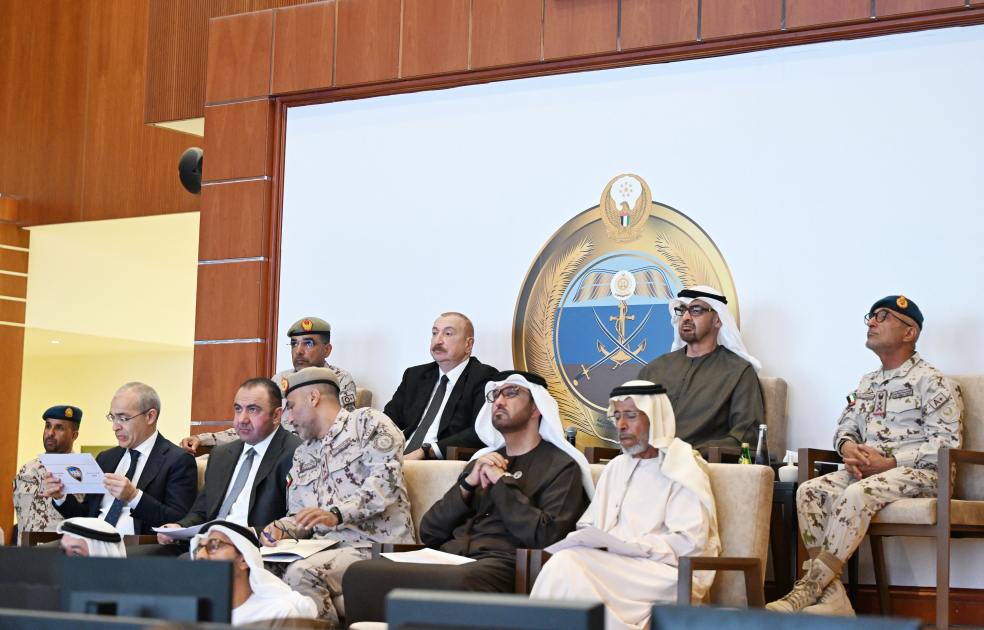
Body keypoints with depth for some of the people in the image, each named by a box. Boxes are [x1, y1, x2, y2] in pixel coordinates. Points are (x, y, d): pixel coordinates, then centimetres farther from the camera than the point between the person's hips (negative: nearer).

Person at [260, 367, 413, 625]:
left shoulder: (367, 422, 4)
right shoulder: (303, 455, 27)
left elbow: (385, 479, -12)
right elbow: (299, 515, 26)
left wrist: (336, 514, -23)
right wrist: (280, 528, 1)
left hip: (376, 546, -6)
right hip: (326, 548, 6)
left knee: (301, 573, -32)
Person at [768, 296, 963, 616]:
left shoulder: (932, 382, 0)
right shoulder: (867, 383, 25)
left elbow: (946, 442, -9)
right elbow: (845, 426, 24)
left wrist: (888, 463, -18)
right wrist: (849, 448, -4)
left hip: (917, 472, -7)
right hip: (866, 470, 7)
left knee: (856, 495, -36)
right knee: (810, 491, -21)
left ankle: (811, 587, -35)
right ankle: (833, 598, -29)